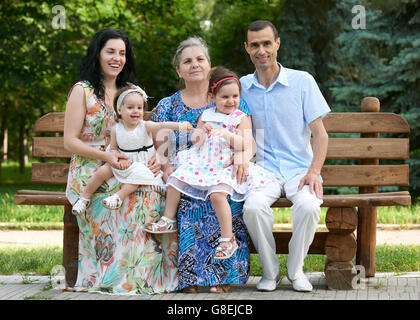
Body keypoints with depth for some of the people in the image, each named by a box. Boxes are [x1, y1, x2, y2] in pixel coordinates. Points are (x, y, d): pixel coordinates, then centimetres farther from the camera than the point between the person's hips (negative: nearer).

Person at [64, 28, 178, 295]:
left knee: (162, 192, -27)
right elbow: (70, 141, -3)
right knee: (137, 198, -34)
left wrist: (154, 157, -5)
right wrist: (105, 155, -20)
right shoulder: (82, 91, 3)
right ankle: (120, 276, -23)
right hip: (91, 172, -4)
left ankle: (162, 273, -19)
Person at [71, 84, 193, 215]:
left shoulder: (146, 126, -15)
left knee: (138, 174, -33)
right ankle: (85, 197, 1)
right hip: (122, 165, 2)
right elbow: (113, 149, 1)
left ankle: (120, 195, -29)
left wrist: (179, 125, -51)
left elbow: (162, 125, -33)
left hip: (142, 166, -2)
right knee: (103, 171, -13)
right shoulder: (116, 129, -7)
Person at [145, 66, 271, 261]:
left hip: (226, 165, -6)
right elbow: (194, 141, 14)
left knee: (217, 193, -29)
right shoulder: (206, 115, 11)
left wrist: (226, 133, -25)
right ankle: (168, 220, 17)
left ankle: (228, 240, -20)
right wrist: (201, 131, -8)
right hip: (202, 161, 6)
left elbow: (246, 146, -14)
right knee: (175, 180, -3)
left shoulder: (241, 118, -3)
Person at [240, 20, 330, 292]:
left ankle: (296, 270, -8)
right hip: (263, 169, 1)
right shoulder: (241, 87, 9)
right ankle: (270, 272, -9)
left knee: (308, 205, -33)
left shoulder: (302, 81, 3)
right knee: (254, 206, -32)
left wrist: (313, 172, -13)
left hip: (299, 168, -1)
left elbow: (320, 133, 1)